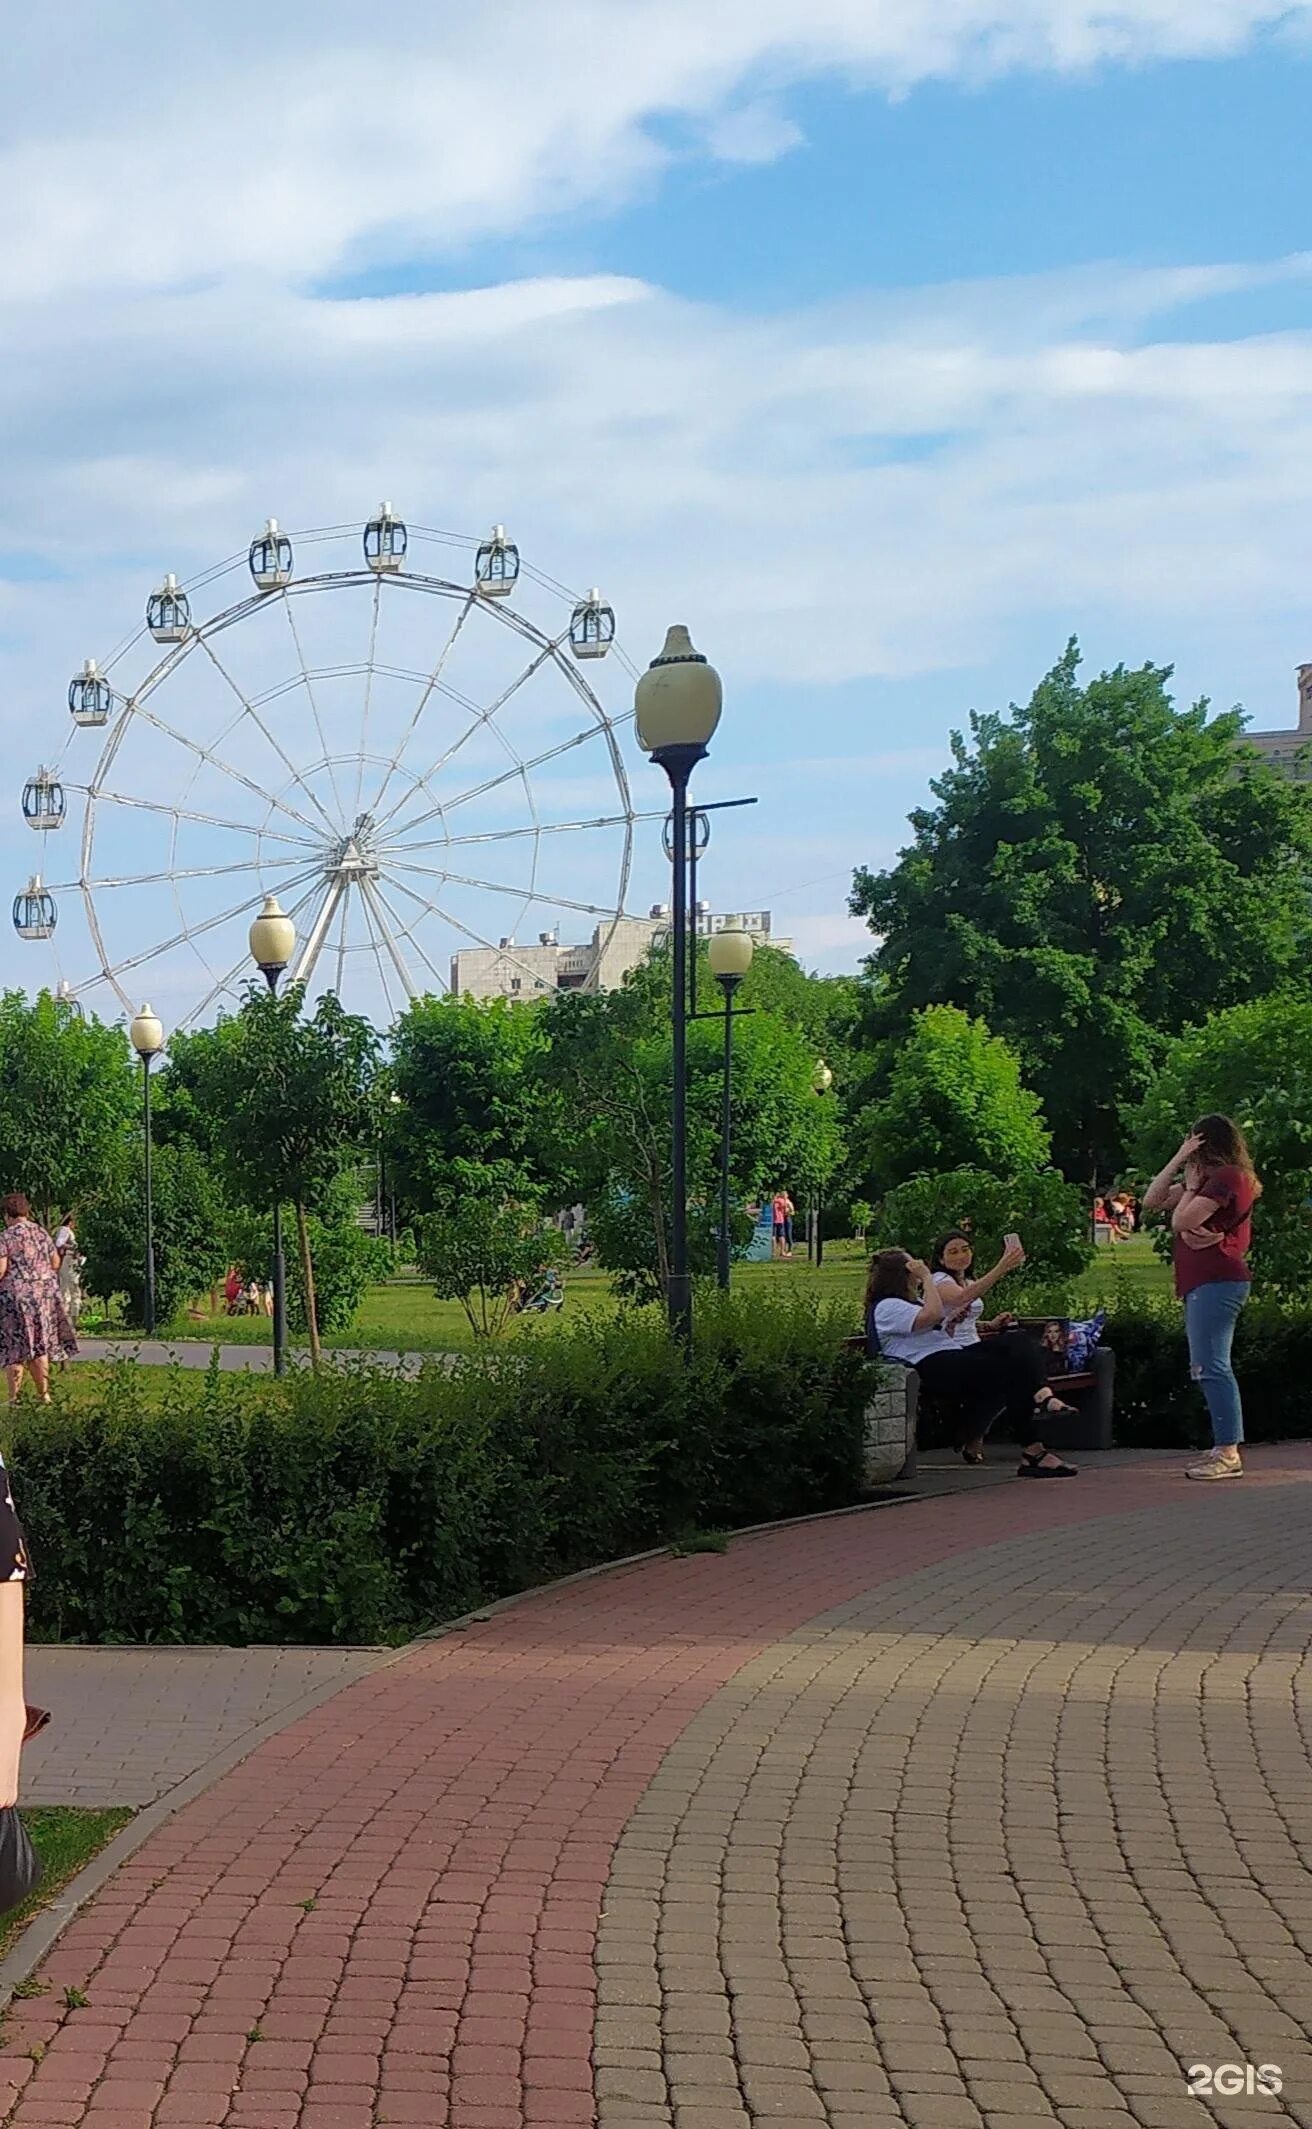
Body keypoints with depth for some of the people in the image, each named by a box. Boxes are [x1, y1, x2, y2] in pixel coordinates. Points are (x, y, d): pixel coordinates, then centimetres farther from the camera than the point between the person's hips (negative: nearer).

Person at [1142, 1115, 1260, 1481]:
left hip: (1216, 1282, -11)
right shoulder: (1210, 1178, 20)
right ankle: (1224, 1450, 14)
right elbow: (1151, 1201, 15)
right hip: (1205, 1283, 11)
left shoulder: (1226, 1176, -10)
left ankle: (1228, 1454, -14)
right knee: (1208, 1368, 12)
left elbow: (1181, 1222, -18)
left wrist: (1190, 1186, -3)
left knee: (1211, 1366, -13)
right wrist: (1179, 1160, 10)